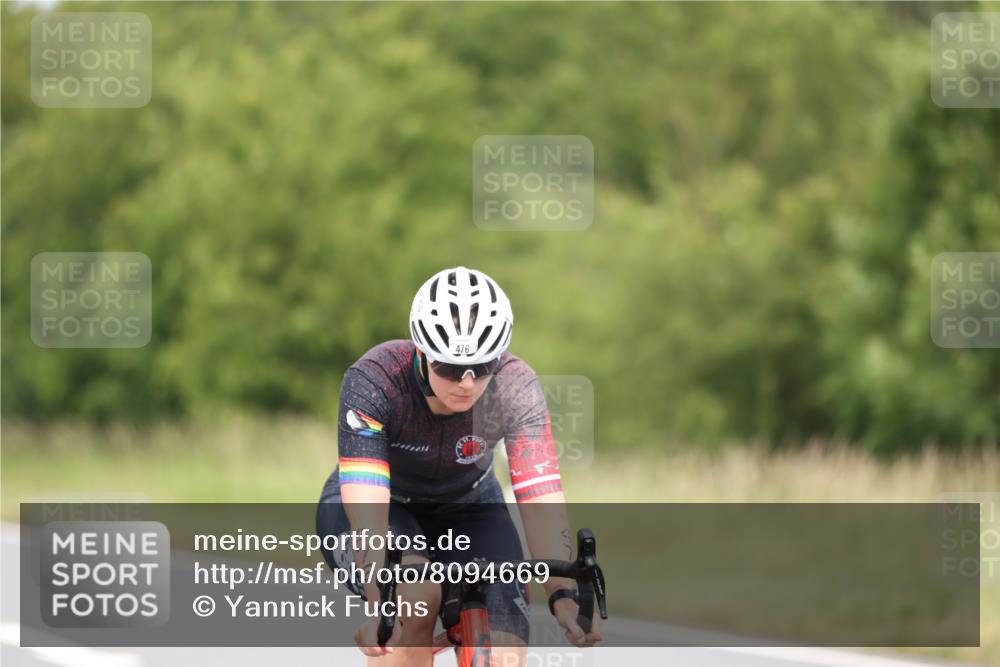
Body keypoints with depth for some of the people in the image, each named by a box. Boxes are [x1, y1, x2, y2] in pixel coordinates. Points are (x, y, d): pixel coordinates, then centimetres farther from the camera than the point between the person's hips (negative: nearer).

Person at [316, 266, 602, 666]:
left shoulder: (516, 388, -26)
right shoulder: (374, 379, -32)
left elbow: (542, 502, -34)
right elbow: (366, 502, -41)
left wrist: (563, 596, -49)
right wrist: (382, 602, -55)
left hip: (466, 509, 2)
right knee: (416, 597, -35)